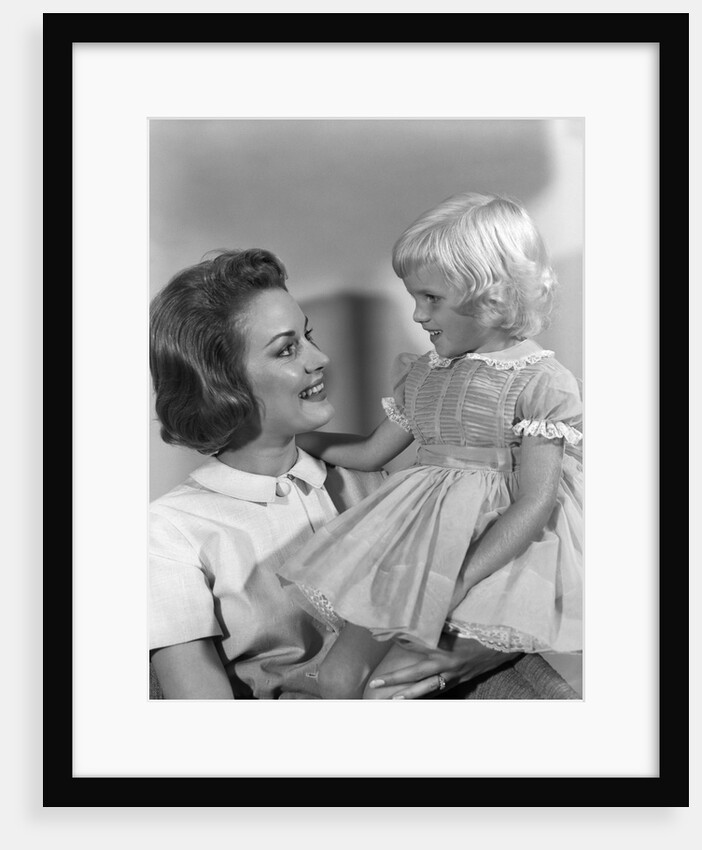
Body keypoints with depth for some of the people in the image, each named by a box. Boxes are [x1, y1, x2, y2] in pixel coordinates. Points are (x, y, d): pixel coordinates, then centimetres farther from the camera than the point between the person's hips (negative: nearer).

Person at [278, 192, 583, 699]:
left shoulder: (542, 382, -9)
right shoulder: (424, 376, 13)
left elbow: (535, 505, -16)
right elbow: (371, 452, 25)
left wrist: (456, 581, -25)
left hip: (498, 547, -7)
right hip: (421, 537, 7)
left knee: (383, 689, -18)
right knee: (339, 676, -5)